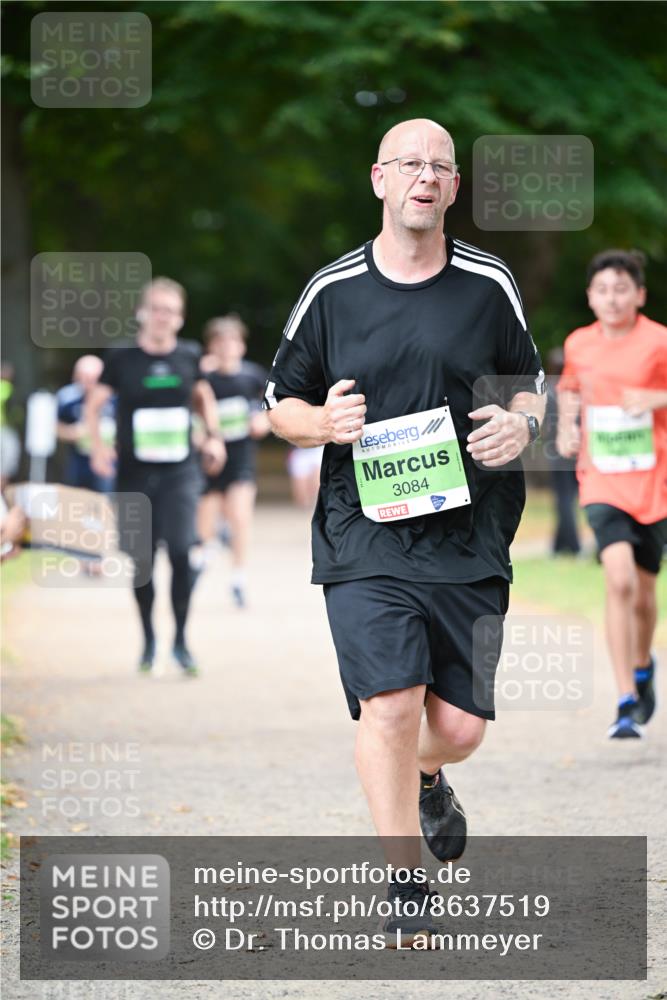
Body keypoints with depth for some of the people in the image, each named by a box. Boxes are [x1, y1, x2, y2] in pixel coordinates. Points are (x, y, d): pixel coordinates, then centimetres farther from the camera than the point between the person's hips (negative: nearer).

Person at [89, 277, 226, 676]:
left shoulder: (189, 356, 3)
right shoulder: (122, 359, -3)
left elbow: (203, 397, 21)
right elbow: (95, 404, 5)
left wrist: (214, 436, 8)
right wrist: (98, 445, -10)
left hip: (179, 471, 1)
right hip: (135, 473, -1)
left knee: (181, 551, -12)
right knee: (143, 558, 5)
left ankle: (181, 640, 1)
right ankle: (149, 639, 23)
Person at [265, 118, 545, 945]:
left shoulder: (489, 285, 6)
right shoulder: (331, 291, 3)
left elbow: (528, 380, 18)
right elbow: (280, 404, 11)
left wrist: (522, 423, -5)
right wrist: (324, 422, -11)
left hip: (469, 537, 2)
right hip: (363, 536, -2)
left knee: (460, 726, 3)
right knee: (389, 705, -16)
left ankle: (426, 780, 40)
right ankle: (404, 885, -5)